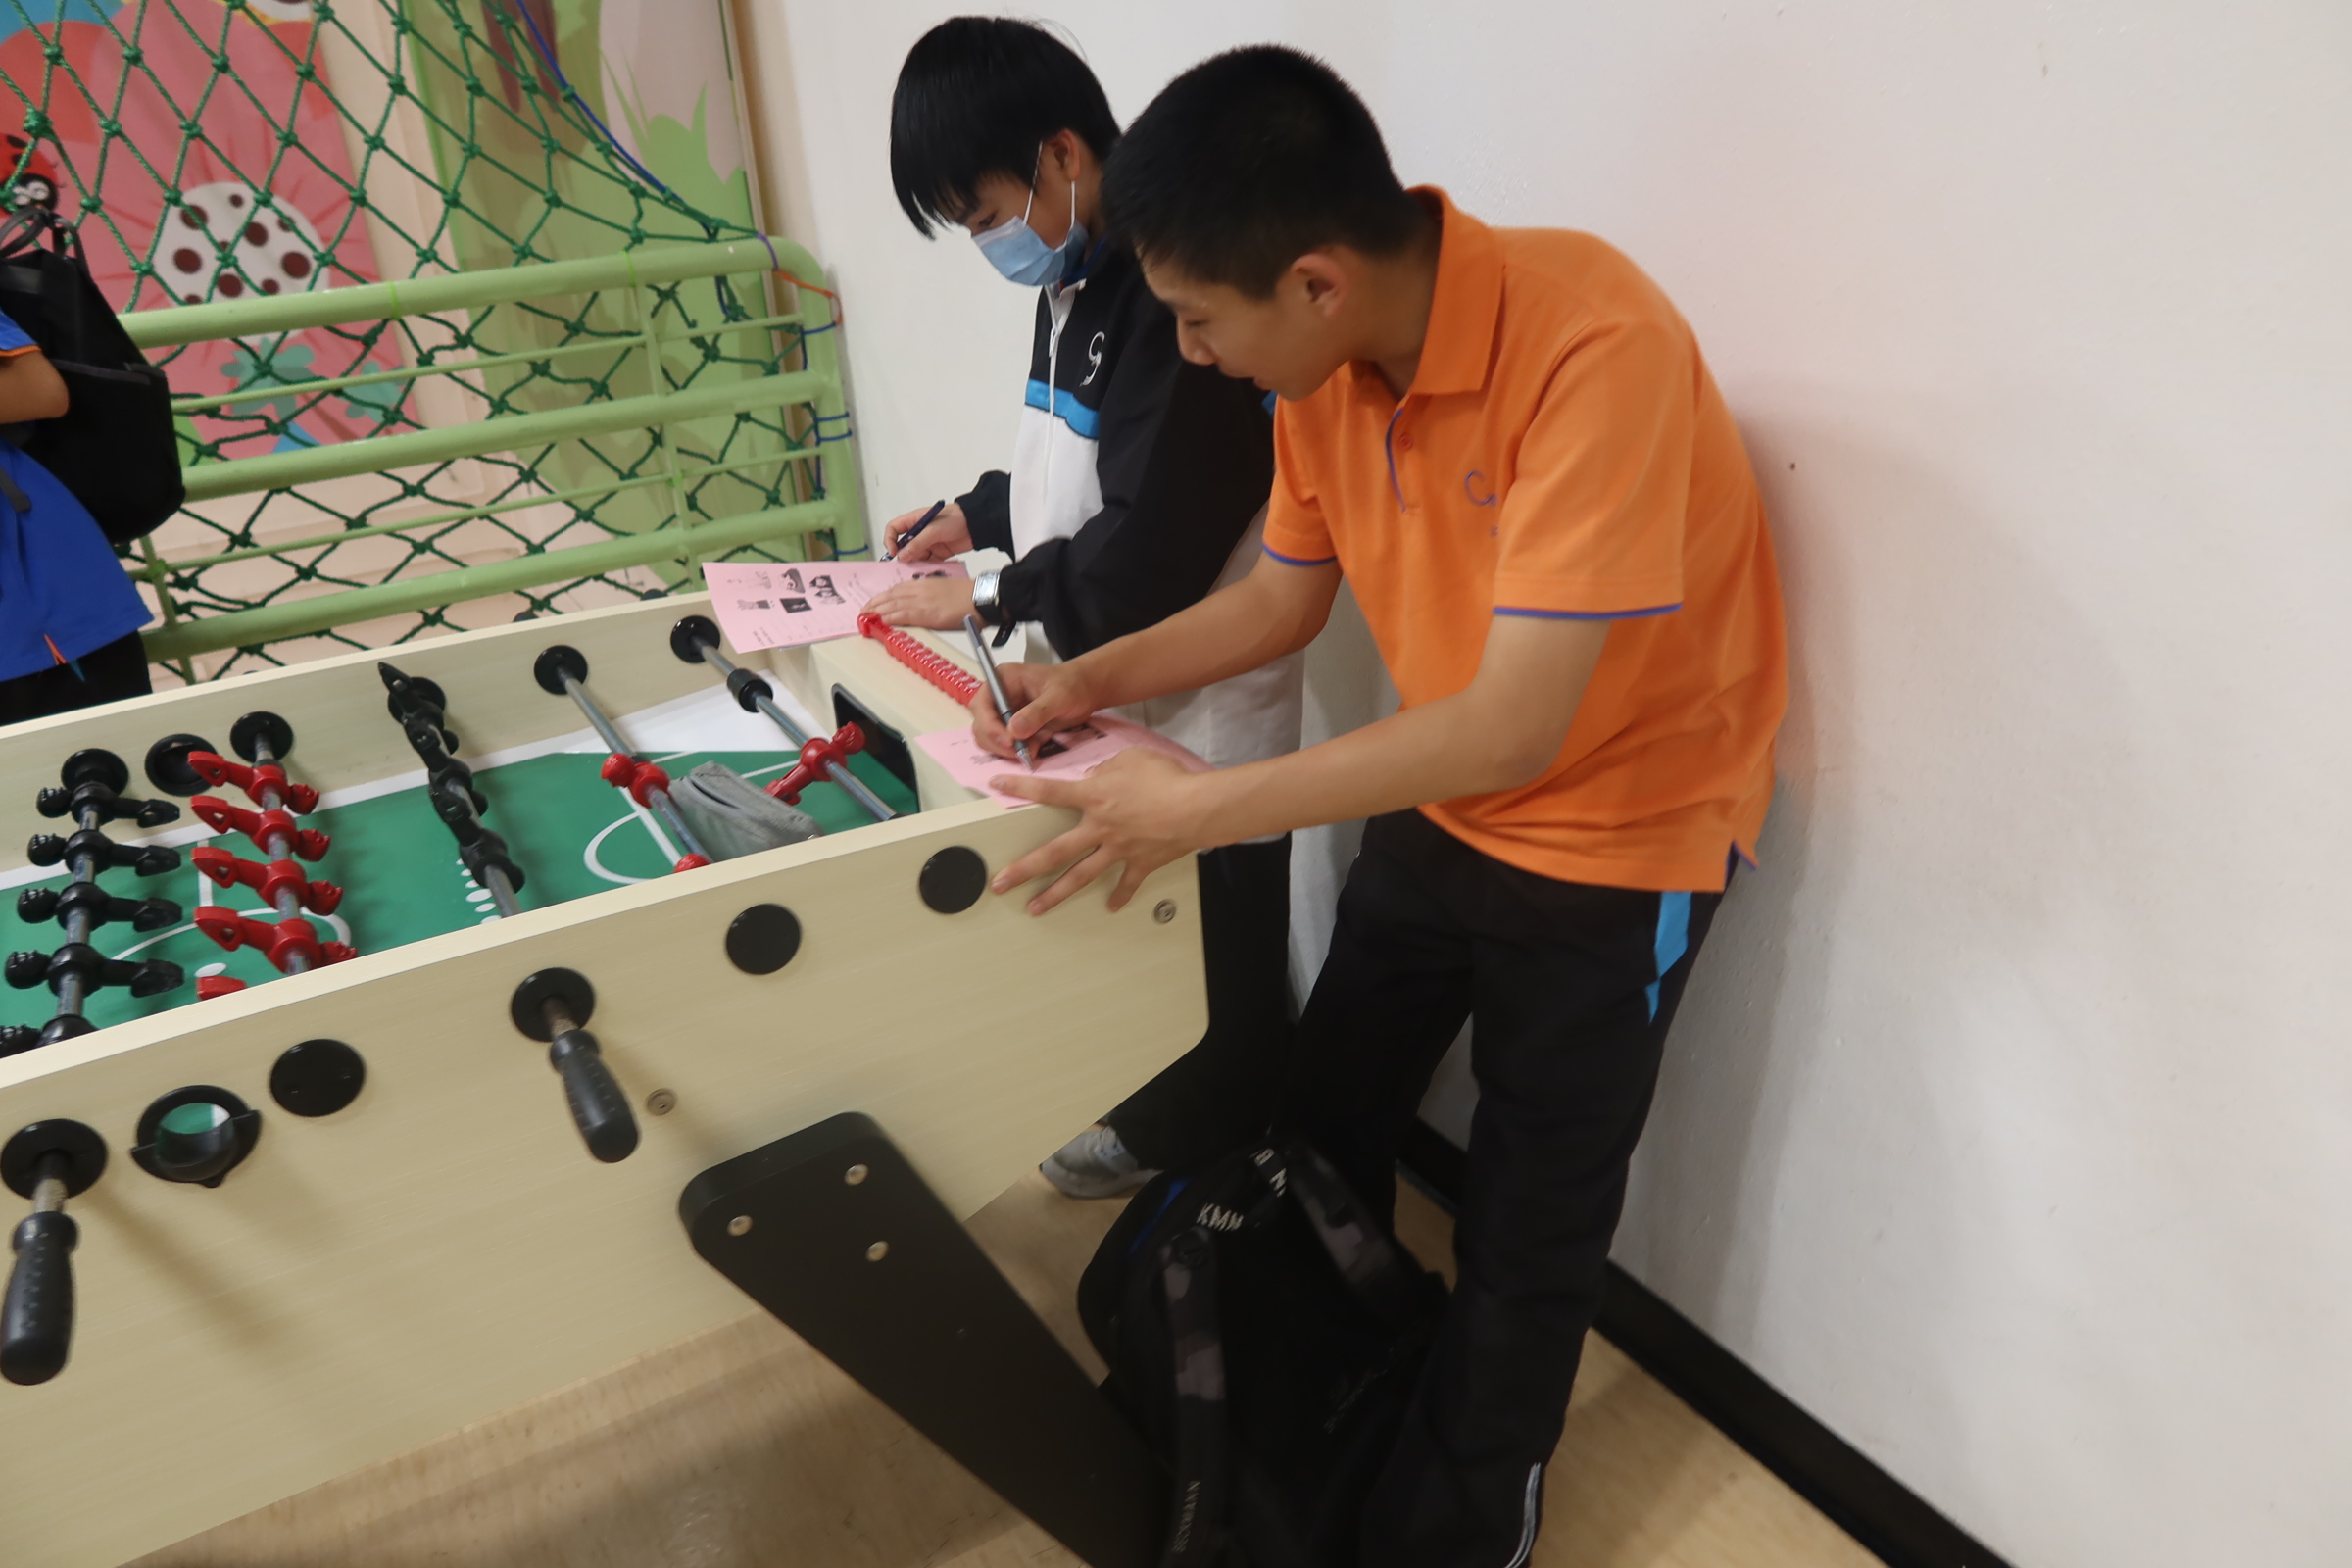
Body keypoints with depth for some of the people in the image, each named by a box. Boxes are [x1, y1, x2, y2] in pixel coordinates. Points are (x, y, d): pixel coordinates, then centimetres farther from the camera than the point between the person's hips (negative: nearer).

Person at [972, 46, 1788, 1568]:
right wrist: (1095, 677, -8)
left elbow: (1513, 725, -33)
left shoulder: (1595, 346, -32)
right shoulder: (1327, 362, -10)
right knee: (1329, 1117, 19)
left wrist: (1200, 808, -30)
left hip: (1617, 834, -6)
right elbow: (1286, 596, 5)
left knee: (1528, 1227, 7)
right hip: (1440, 799, 7)